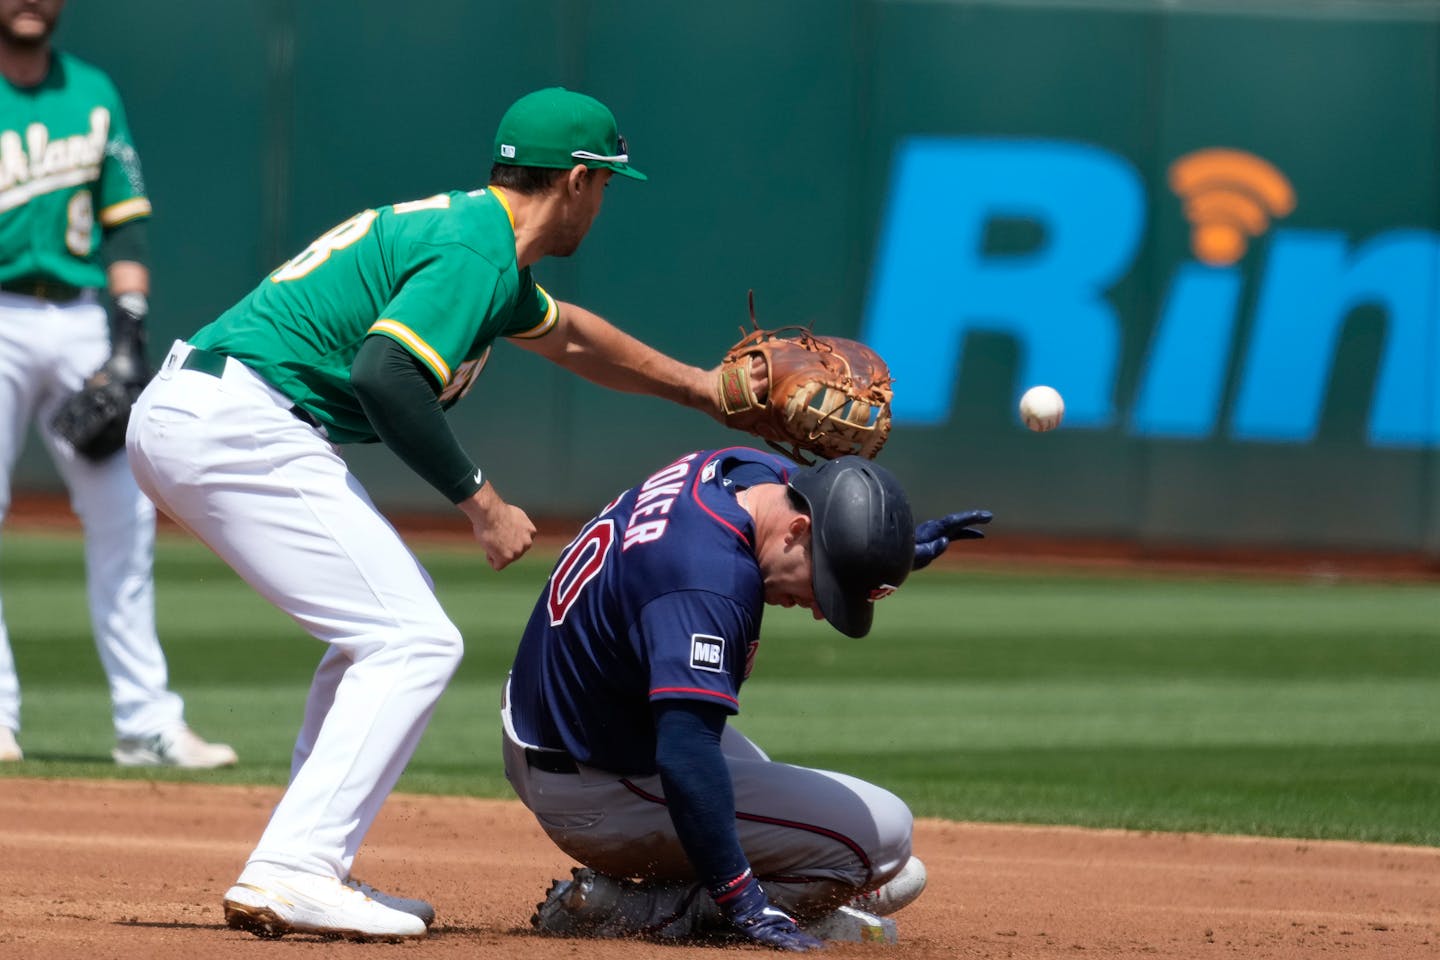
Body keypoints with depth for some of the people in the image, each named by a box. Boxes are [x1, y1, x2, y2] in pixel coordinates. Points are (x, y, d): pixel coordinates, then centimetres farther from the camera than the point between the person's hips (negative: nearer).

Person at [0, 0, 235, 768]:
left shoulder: (93, 93, 14)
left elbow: (124, 221, 14)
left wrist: (129, 328, 3)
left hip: (81, 322, 4)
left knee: (124, 516, 2)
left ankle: (145, 719, 6)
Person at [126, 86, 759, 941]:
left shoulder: (473, 233, 21)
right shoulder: (476, 252, -11)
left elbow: (561, 332, 40)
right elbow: (384, 373, -25)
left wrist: (698, 386, 48)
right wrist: (480, 500, -18)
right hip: (239, 426, -10)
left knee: (387, 623, 21)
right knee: (415, 642, -11)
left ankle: (306, 872, 18)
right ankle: (293, 874, -19)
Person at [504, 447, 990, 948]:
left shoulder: (761, 471, -5)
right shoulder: (709, 583, -35)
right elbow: (686, 756, -42)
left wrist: (905, 549, 8)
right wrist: (740, 899, -42)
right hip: (594, 792, -10)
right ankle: (634, 912, -14)